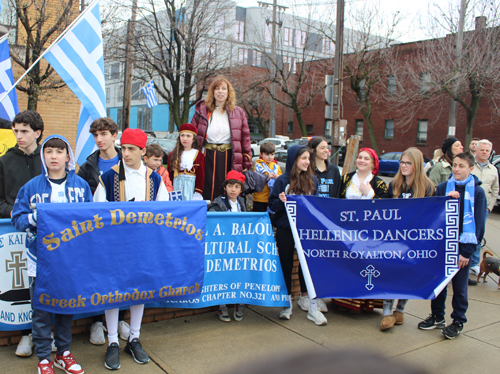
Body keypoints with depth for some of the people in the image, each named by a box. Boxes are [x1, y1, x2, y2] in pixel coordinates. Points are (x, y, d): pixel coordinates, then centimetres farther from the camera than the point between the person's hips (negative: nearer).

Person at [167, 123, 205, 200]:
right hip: (177, 186, 2)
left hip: (192, 186, -2)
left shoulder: (199, 155, 1)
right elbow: (169, 174, 9)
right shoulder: (173, 155, 9)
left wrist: (198, 193, -6)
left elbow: (201, 176, -1)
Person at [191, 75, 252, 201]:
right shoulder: (202, 110, 8)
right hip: (208, 157, 0)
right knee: (208, 191, 0)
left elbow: (245, 138, 7)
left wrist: (247, 163, 2)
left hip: (229, 157, 0)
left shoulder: (238, 113, 8)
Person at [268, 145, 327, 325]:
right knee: (286, 264, 8)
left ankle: (313, 305, 5)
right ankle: (286, 304, 23)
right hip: (285, 229, -1)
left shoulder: (312, 180, 7)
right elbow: (272, 205, -1)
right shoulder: (282, 181, -2)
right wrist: (281, 201, -20)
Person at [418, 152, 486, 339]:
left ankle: (458, 321, 24)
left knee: (460, 285, 7)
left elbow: (479, 223, -4)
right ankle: (437, 317, 27)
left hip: (462, 246, -2)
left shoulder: (477, 192, -3)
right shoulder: (443, 187, 2)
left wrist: (467, 252, -9)